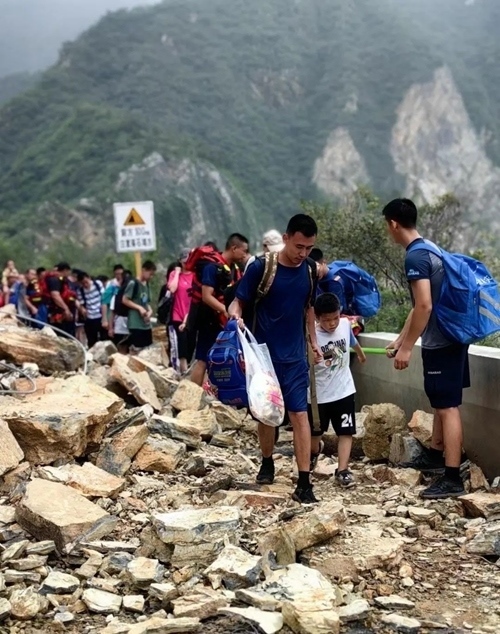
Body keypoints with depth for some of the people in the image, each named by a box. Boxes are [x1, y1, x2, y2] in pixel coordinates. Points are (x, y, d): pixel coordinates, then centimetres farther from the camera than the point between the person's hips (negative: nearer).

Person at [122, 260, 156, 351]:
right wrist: (139, 308, -16)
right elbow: (125, 300, -11)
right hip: (136, 325, -8)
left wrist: (150, 310, 0)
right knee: (137, 350, -7)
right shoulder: (133, 283, -9)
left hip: (146, 324, 8)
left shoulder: (146, 285, 14)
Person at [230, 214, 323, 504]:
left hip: (295, 356, 2)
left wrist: (314, 341, 15)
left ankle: (304, 483, -6)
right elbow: (239, 302, -7)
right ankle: (267, 463, 34)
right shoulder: (261, 267, -12)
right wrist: (235, 316, -28)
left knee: (300, 414, -5)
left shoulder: (310, 270, 1)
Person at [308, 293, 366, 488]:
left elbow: (353, 341, 16)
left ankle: (342, 470, 5)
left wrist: (361, 354, 35)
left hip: (343, 390, 2)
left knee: (346, 431, -1)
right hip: (317, 394, -2)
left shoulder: (345, 324, -9)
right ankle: (314, 451, 49)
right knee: (315, 432, 18)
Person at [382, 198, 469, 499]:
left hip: (441, 342, -10)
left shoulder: (415, 257, -17)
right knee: (441, 403, 21)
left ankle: (453, 478, -7)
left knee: (448, 406, -8)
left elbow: (425, 307, -24)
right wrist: (400, 340, 24)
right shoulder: (428, 249, 14)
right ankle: (436, 456, 36)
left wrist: (407, 347, -18)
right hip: (450, 337, 10)